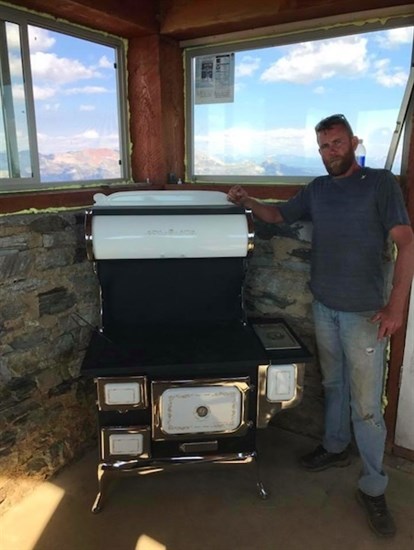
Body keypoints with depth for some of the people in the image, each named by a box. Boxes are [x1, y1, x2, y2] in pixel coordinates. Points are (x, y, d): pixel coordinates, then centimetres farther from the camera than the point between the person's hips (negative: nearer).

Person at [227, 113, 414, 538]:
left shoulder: (380, 182, -7)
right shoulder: (316, 189, 9)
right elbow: (278, 215, 20)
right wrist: (247, 203, 0)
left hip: (364, 312, -5)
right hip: (324, 307, 5)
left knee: (366, 403, 1)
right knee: (333, 384, 20)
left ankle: (373, 488, 18)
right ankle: (334, 447, 41)